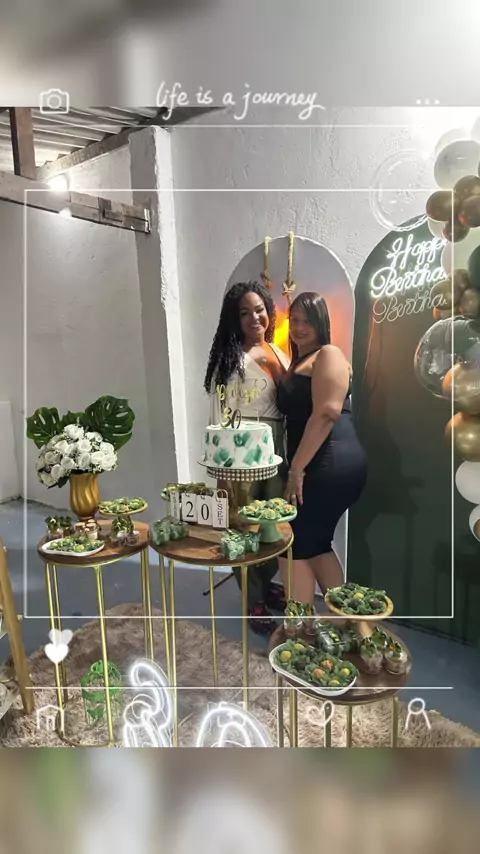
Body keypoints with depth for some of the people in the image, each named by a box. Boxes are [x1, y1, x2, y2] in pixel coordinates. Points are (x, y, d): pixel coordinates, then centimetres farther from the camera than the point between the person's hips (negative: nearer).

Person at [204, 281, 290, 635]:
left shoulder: (277, 352, 10)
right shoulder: (231, 357, -11)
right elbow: (221, 416, -13)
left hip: (276, 451, 7)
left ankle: (266, 583, 38)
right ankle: (255, 600, 23)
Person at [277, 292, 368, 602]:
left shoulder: (328, 355, -4)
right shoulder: (297, 363, 24)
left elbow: (327, 413, -19)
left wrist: (297, 467, -20)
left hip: (331, 465, -10)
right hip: (324, 468, 10)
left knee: (293, 544, -5)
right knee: (315, 544, 17)